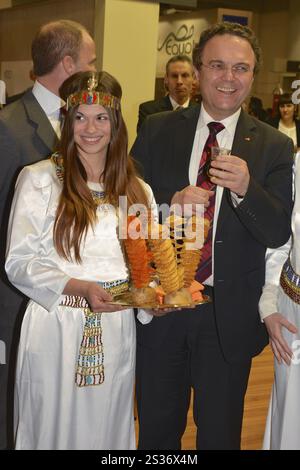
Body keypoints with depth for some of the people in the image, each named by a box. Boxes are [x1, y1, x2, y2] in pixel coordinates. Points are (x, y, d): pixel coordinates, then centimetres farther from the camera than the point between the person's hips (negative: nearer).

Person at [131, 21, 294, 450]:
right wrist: (171, 204, -21)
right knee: (156, 431, 19)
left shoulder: (275, 147, -3)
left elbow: (280, 234, -8)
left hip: (229, 316, 0)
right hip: (159, 308, 1)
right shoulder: (157, 131, 0)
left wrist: (245, 189, -26)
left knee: (220, 434, 19)